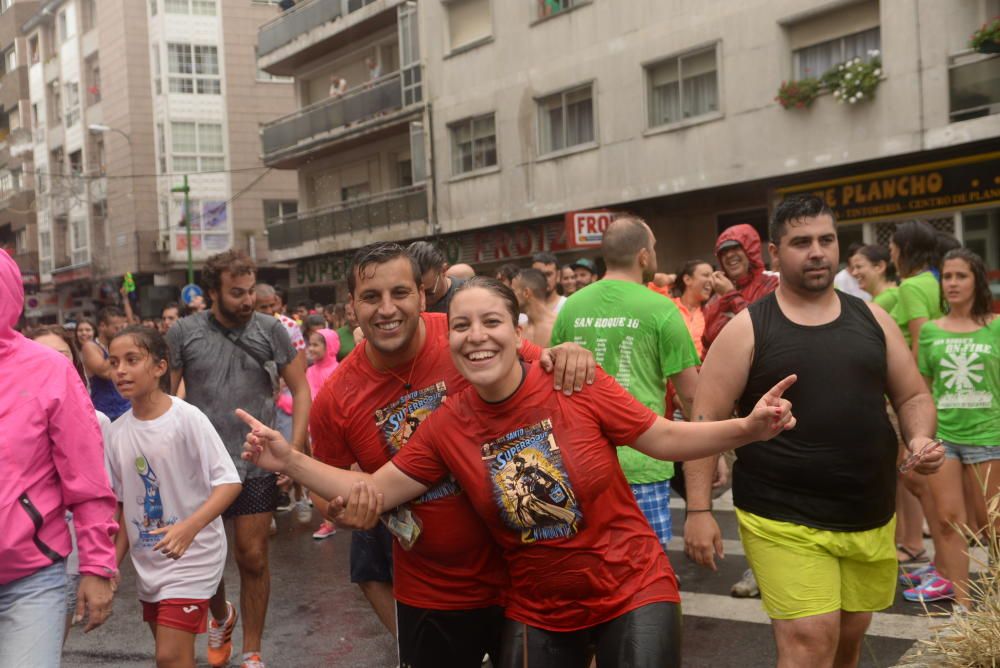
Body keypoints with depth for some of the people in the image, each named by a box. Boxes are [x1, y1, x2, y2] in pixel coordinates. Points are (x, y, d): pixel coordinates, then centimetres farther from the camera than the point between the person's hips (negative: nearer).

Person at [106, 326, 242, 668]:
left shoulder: (187, 418, -16)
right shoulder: (117, 432, 1)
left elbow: (230, 482, -19)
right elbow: (125, 505, 11)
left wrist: (189, 527, -32)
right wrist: (112, 562, 7)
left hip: (192, 555, -6)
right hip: (148, 562, 6)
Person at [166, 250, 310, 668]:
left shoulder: (271, 330, -4)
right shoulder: (184, 333, -4)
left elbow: (300, 390, 0)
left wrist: (295, 451, -7)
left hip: (257, 466, -1)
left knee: (252, 559, 4)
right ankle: (221, 617, 44)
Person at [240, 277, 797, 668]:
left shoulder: (577, 384, -15)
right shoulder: (447, 427, -7)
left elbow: (665, 438, -9)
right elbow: (375, 491, -3)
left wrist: (747, 428, -22)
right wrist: (289, 461, -12)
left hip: (634, 593, -2)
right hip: (540, 614, 3)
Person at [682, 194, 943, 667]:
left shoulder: (872, 319, 7)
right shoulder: (746, 329, -6)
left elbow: (913, 397, 15)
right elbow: (706, 420, -7)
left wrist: (920, 438, -8)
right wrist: (699, 510, -14)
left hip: (871, 517, 5)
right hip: (784, 521, -5)